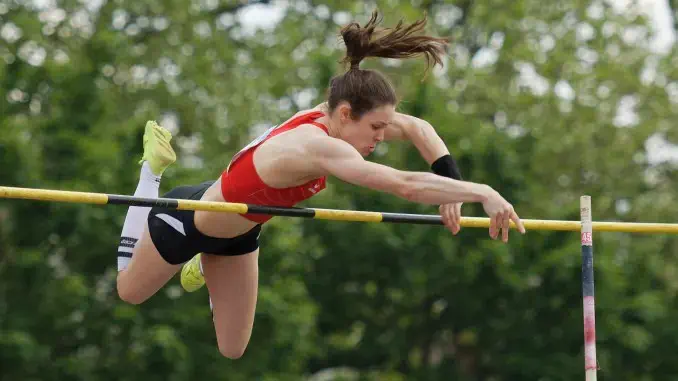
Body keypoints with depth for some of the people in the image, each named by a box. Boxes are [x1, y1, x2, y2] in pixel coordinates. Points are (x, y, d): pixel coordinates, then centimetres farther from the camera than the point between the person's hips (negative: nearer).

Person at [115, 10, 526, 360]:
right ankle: (153, 169, 30)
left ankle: (205, 268, 39)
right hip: (189, 221, -7)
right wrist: (483, 193, -57)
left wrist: (450, 186, -21)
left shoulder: (326, 118, -21)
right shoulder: (317, 146, -45)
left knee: (232, 351, 16)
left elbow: (418, 128, -8)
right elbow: (405, 185, -57)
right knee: (129, 291, 25)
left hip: (239, 232, 7)